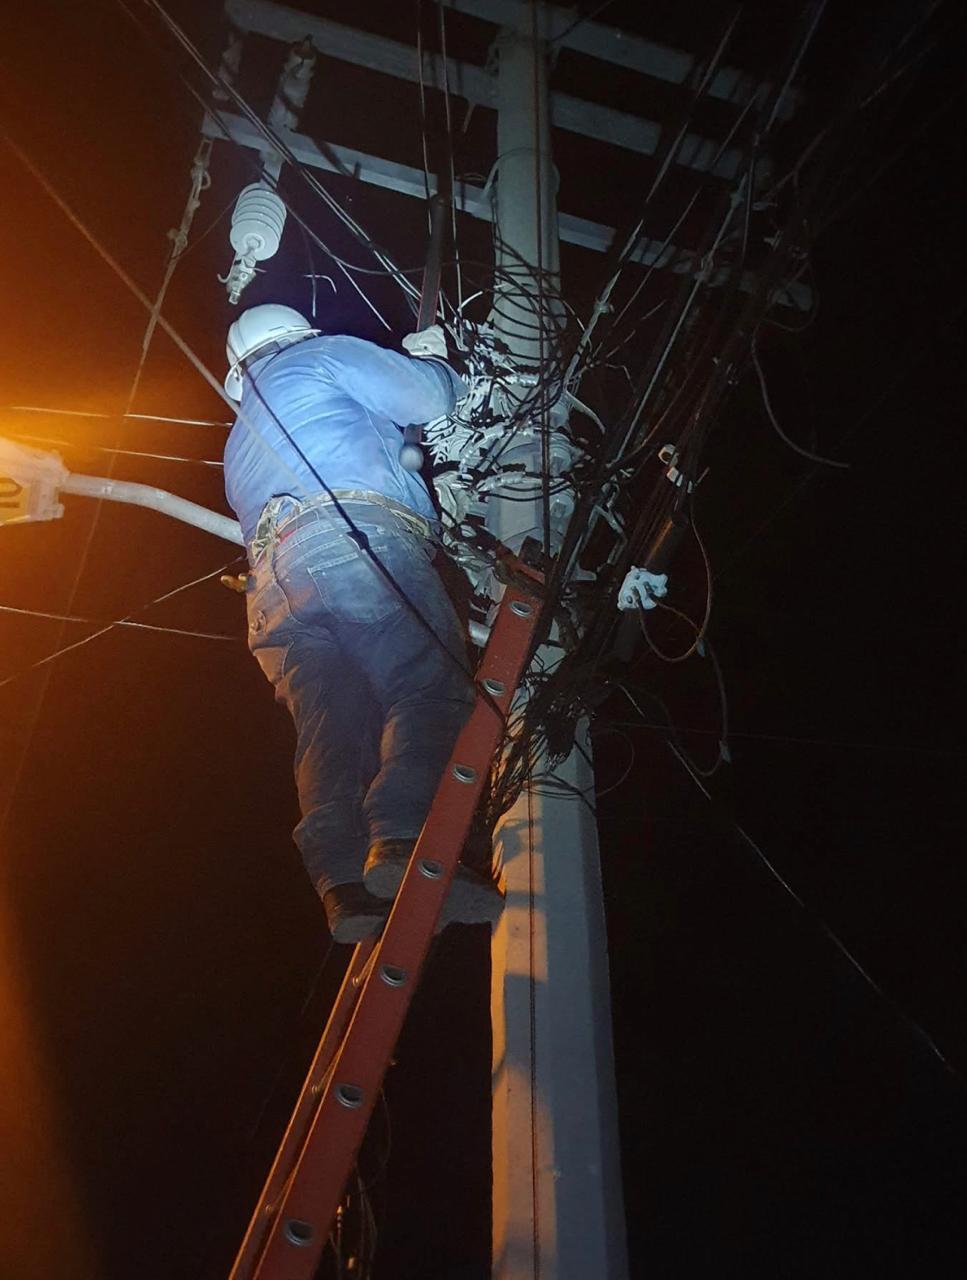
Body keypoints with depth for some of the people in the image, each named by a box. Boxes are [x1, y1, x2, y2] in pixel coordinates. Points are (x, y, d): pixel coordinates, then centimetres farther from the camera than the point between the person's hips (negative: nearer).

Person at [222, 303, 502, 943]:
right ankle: (405, 840, -40)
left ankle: (345, 884, -24)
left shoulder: (240, 444, 42)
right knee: (429, 687, -20)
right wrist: (433, 357, 37)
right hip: (358, 537, -6)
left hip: (275, 580, 7)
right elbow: (430, 398, 13)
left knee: (330, 731, -7)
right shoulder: (322, 354, 23)